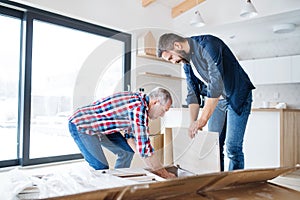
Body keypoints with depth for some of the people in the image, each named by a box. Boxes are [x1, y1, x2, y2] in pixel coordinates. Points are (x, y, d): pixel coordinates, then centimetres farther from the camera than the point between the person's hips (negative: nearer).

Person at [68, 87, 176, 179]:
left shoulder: (138, 99, 2)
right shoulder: (139, 108, -28)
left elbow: (130, 135, 10)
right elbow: (144, 147, -28)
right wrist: (164, 173, -17)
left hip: (100, 125, 10)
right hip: (80, 125, -9)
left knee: (127, 151, 8)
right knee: (101, 168, -17)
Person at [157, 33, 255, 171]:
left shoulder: (208, 45, -23)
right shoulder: (185, 62, 2)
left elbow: (216, 85, -31)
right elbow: (193, 93, 5)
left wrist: (202, 120, -30)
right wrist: (193, 123, -7)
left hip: (237, 97, -7)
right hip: (216, 99, 7)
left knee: (233, 148, -10)